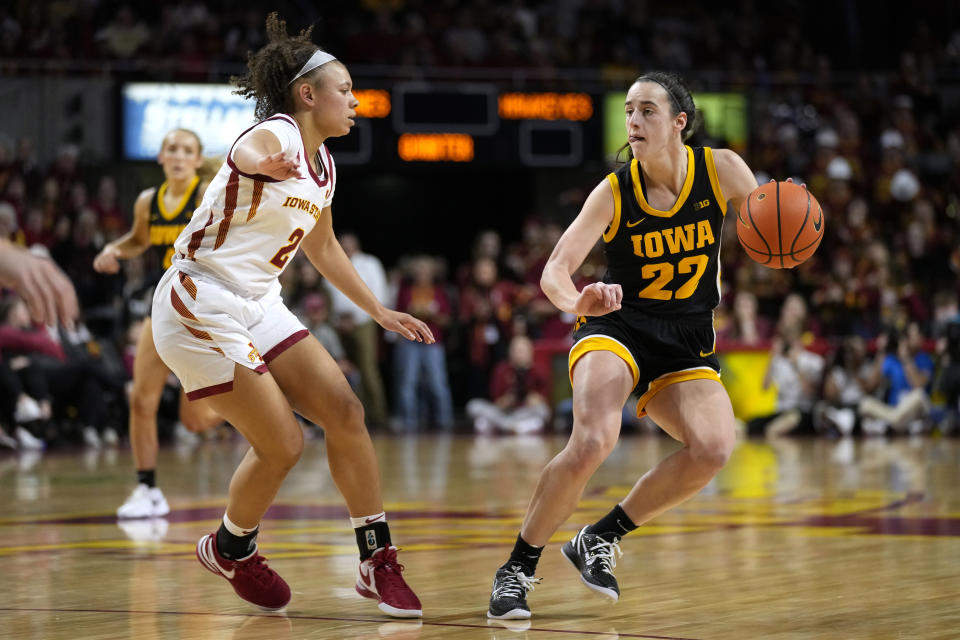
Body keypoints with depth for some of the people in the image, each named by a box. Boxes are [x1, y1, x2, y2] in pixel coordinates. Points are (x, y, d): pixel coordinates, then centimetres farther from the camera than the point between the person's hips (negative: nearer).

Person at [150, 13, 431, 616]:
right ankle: (230, 550, 20)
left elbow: (323, 247, 27)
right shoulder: (276, 134, -17)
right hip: (201, 307, -8)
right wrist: (265, 163, -69)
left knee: (345, 412, -2)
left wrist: (380, 311, 31)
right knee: (282, 445, -8)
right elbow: (246, 153, -44)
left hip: (259, 305, 8)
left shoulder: (322, 165, 10)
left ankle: (378, 564, 5)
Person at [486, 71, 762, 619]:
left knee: (714, 449, -25)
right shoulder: (613, 193, -9)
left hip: (687, 342, 3)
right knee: (593, 442, -30)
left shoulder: (721, 169, -5)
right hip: (616, 328, -3)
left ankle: (601, 540, -4)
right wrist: (576, 301, -39)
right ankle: (519, 568, -11)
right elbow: (555, 271, -15)